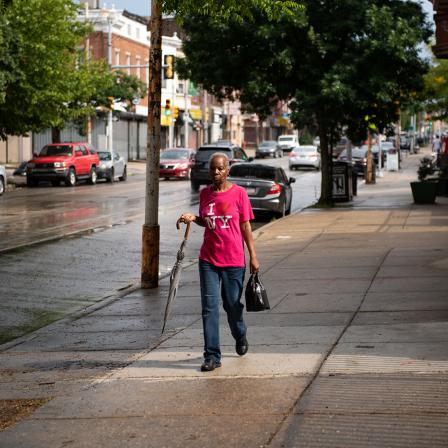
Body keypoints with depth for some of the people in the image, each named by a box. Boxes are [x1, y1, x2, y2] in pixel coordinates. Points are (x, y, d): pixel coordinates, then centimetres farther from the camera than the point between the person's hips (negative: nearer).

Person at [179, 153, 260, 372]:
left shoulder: (238, 193, -5)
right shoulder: (204, 193, 6)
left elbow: (245, 226, -2)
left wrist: (253, 257, -4)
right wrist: (193, 218, -2)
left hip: (233, 259, -2)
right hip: (208, 259, 2)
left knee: (232, 304, 10)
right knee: (209, 307, -3)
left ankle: (240, 336, 41)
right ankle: (212, 356, 0)